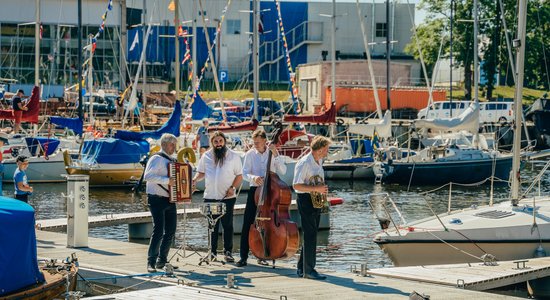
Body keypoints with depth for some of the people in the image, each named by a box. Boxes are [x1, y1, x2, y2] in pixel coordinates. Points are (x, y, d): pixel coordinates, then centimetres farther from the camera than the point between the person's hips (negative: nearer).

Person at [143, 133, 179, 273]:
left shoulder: (173, 160, 16)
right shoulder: (157, 159, -11)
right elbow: (147, 176, -25)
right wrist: (167, 180, -28)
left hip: (170, 200, 9)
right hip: (157, 200, -9)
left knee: (170, 231, 9)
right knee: (158, 230, -14)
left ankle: (162, 260, 18)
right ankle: (151, 262, -11)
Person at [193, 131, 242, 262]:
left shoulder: (233, 156, 3)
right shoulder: (206, 156, 8)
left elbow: (239, 176, 5)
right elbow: (201, 172, 14)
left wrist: (233, 187, -10)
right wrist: (195, 180, -7)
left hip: (227, 197, -2)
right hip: (210, 197, 2)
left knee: (227, 225, 2)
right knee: (212, 225, 5)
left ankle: (228, 251, 8)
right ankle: (212, 251, 12)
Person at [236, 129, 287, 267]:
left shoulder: (273, 153, 3)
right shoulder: (250, 154, 1)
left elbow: (283, 171, -6)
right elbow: (244, 174, -1)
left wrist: (276, 155, -15)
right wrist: (254, 178, -23)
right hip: (254, 190, -1)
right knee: (247, 224, -6)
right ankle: (243, 257, -2)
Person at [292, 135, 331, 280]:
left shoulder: (319, 162, 13)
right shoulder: (304, 163, -16)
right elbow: (296, 185, -22)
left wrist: (322, 190, 14)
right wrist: (316, 188, -26)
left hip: (316, 201, 9)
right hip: (305, 200, -9)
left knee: (311, 235, 12)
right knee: (310, 235, -8)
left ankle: (302, 268, 20)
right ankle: (308, 270, -5)